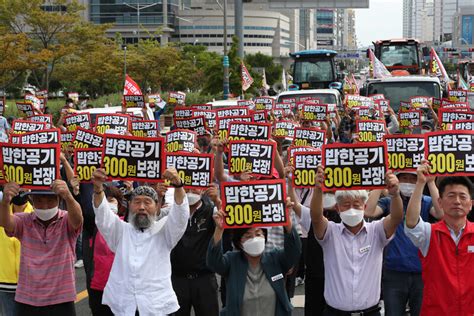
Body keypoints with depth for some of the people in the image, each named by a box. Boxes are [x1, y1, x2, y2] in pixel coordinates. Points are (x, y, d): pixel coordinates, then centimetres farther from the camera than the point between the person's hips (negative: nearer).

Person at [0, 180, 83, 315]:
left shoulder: (67, 221, -6)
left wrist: (68, 197, -52)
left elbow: (77, 218, -29)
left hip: (61, 301, -2)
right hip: (27, 301, 2)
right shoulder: (24, 221, -1)